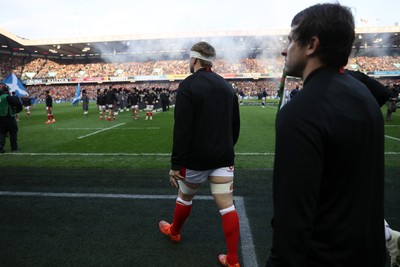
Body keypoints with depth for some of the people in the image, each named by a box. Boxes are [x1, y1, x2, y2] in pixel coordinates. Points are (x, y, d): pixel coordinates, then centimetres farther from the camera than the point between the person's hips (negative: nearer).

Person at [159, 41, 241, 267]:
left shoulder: (188, 86, -11)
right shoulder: (227, 86, 7)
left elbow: (182, 129, -19)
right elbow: (235, 125, 12)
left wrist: (176, 164, -14)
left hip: (196, 158, -4)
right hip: (223, 158, 4)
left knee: (185, 197, 19)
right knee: (227, 206, 5)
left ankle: (174, 232, 45)